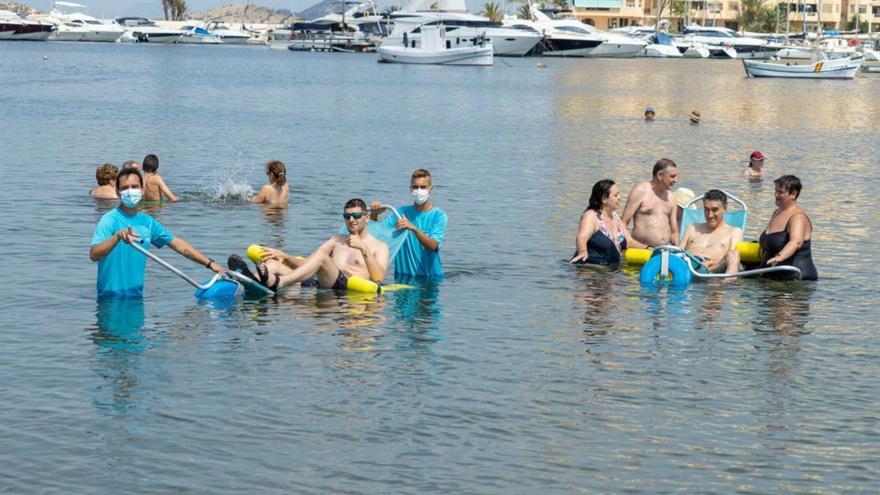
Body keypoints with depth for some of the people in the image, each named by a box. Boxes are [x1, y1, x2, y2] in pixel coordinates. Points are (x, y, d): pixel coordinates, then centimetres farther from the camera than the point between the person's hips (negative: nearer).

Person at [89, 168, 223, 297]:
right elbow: (93, 254, -24)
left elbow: (178, 244, 19)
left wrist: (210, 263, 18)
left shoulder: (147, 222, 10)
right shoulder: (110, 220, -10)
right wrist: (118, 236, -40)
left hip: (137, 296, 6)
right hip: (111, 297, -6)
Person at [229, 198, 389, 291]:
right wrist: (285, 257, 7)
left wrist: (364, 250, -10)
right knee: (274, 263, -14)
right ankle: (255, 280, -50)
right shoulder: (338, 240, 35)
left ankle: (277, 283, -55)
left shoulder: (379, 246, 18)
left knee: (321, 256, -34)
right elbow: (305, 264, 25)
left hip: (349, 286, -6)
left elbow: (379, 278, -2)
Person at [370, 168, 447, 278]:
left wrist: (414, 228, -32)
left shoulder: (439, 215, -3)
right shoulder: (401, 212, 9)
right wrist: (374, 215, -17)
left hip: (430, 277, -3)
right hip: (402, 275, 3)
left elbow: (433, 246, -17)